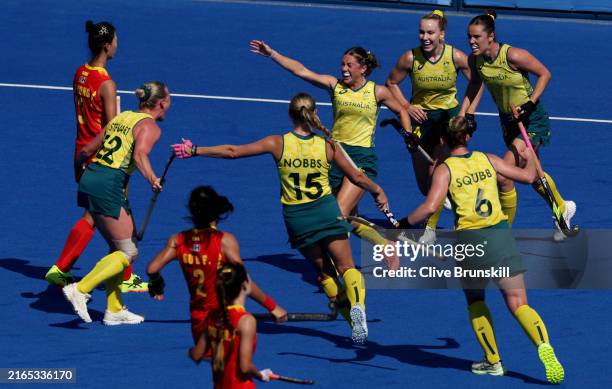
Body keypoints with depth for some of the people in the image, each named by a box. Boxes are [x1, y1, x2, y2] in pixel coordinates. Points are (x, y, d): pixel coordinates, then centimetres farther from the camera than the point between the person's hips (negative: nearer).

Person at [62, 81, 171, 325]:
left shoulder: (121, 118, 19)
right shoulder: (150, 127, -4)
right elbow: (140, 155, -23)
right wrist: (153, 180, -34)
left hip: (90, 179, 9)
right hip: (108, 187, -9)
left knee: (117, 248, 16)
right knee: (128, 252, -4)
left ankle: (114, 310, 16)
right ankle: (80, 289, -15)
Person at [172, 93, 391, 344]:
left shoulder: (278, 144, -6)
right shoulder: (327, 147, -5)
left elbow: (233, 151, -4)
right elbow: (357, 177, 3)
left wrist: (195, 151, 6)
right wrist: (377, 191, 24)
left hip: (296, 218, 1)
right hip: (326, 210, -1)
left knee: (325, 271, 15)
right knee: (347, 267, 0)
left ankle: (352, 320, 11)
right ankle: (357, 304, -29)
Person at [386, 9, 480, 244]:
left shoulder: (456, 57, -17)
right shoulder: (410, 58, -15)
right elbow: (391, 83, 1)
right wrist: (407, 107, -11)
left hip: (448, 116, -2)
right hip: (421, 117, 2)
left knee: (436, 172, -17)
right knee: (423, 183, 8)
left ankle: (430, 229, -7)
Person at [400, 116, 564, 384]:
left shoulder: (445, 169, 0)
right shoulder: (488, 160, 9)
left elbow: (430, 207, -13)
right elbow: (528, 176, 16)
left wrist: (404, 224, 1)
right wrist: (530, 159, 37)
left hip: (470, 240, -2)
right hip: (501, 236, 2)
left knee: (475, 301, 23)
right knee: (518, 304, 0)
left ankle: (493, 361, 18)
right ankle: (544, 346, -25)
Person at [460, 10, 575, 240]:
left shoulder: (513, 55, -28)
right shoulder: (475, 59, -11)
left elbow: (544, 74, -16)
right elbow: (474, 85, 7)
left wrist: (530, 104, -24)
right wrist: (464, 115, -2)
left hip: (532, 120, -7)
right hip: (508, 120, 7)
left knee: (504, 176, -15)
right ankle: (562, 208, 49)